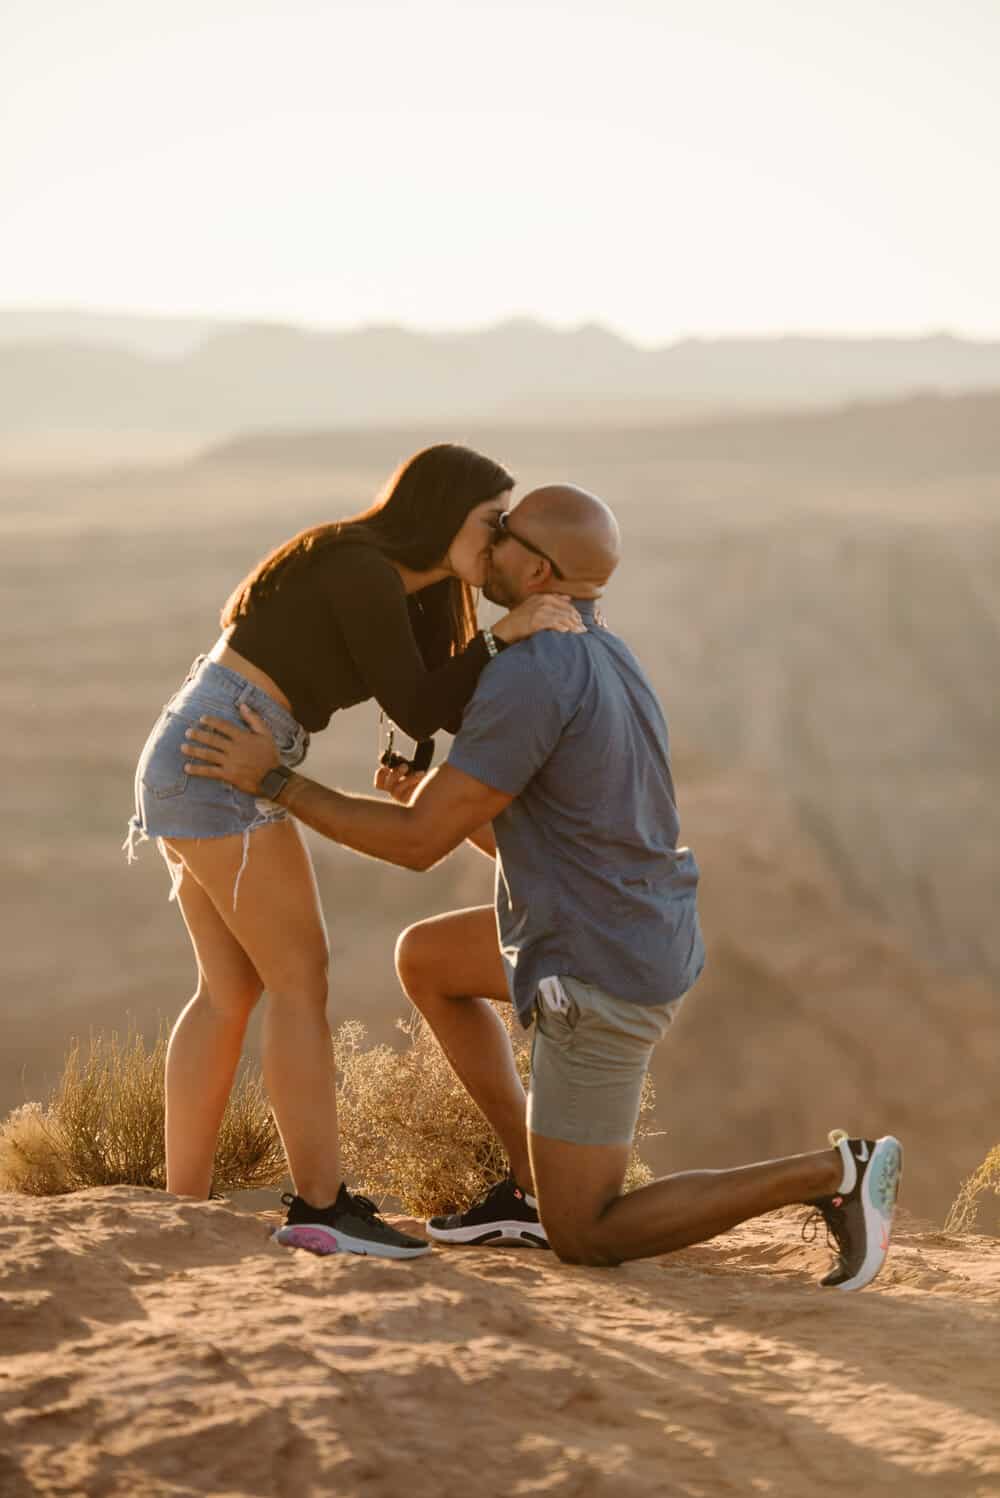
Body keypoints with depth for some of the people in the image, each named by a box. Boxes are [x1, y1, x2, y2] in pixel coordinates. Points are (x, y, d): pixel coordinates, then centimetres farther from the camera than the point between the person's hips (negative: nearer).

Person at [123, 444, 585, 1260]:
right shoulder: (363, 571, -13)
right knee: (300, 978, -6)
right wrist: (504, 635, -16)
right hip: (222, 758, -10)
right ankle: (323, 1206, -4)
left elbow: (451, 708, 13)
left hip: (190, 762, 10)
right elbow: (417, 710, -13)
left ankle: (182, 1209, 11)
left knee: (232, 991, 11)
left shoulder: (395, 589, 16)